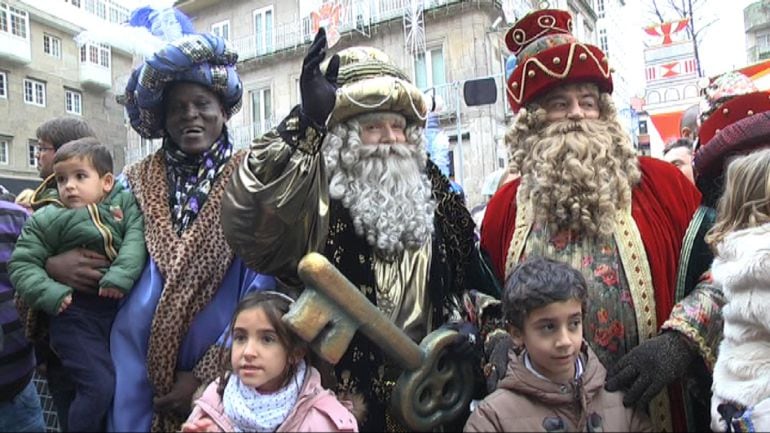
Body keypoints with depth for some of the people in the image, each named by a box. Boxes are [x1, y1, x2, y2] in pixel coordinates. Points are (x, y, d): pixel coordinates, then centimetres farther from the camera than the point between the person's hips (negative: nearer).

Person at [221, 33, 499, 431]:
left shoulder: (439, 202, 5)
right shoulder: (317, 207, -13)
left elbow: (474, 284, 15)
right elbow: (244, 221, -33)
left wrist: (469, 321, -5)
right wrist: (306, 124, -38)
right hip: (345, 395, -4)